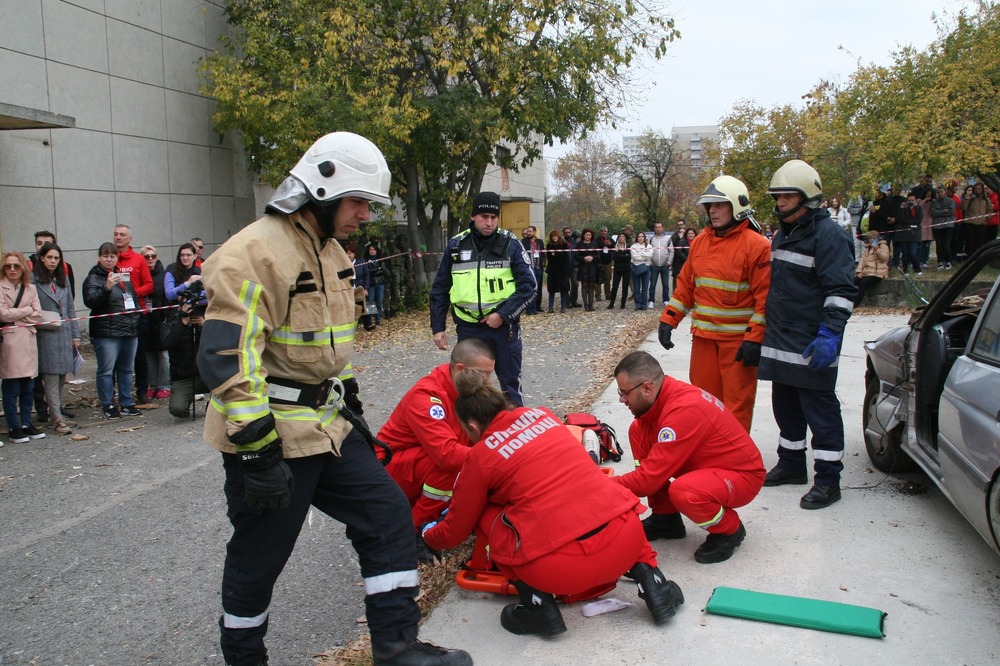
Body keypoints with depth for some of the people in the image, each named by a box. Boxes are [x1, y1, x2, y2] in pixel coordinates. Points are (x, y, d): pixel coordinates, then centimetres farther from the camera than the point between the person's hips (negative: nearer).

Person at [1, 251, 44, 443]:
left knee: (28, 387, 8)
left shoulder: (31, 288, 13)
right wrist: (27, 310, -2)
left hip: (28, 341, 4)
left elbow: (38, 315, 4)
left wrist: (15, 316, -7)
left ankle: (26, 424, 18)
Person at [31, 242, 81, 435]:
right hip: (46, 335, -5)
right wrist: (34, 331, -13)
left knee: (61, 376, 8)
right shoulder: (33, 279, -3)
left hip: (64, 334, 5)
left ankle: (56, 411, 20)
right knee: (51, 377, -7)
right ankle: (57, 419, -8)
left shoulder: (63, 279, 16)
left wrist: (75, 334, 14)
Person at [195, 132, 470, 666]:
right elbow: (227, 359, -26)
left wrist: (347, 402, 22)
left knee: (386, 511, 5)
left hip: (325, 423, 9)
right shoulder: (253, 253, -20)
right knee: (259, 555, 7)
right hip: (270, 434, -8)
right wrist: (258, 450, -26)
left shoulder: (330, 249, 11)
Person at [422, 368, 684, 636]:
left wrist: (428, 536, 41)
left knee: (483, 515, 18)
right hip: (628, 540, 5)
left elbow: (454, 532, 19)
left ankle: (537, 604, 9)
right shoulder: (542, 414, 17)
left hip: (564, 569, -5)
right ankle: (648, 576, 17)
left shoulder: (481, 455, 5)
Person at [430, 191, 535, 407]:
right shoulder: (456, 245, 4)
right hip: (467, 329, 2)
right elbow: (440, 290, 10)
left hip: (504, 327, -2)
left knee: (510, 385, 8)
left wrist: (503, 315, -14)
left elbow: (528, 285, -5)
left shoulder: (510, 244, -3)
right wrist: (437, 327, 5)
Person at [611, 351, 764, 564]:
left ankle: (730, 530, -4)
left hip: (742, 475, -8)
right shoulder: (666, 394, -8)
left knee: (681, 491, -38)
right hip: (706, 464, 8)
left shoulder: (684, 411, -32)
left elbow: (649, 478, -29)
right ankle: (665, 518, 8)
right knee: (638, 431, -4)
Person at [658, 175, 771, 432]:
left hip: (738, 339, -6)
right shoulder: (699, 242, 11)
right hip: (704, 336, 6)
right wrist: (668, 320, 8)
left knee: (737, 402, 0)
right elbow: (685, 285, 15)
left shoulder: (756, 245, -9)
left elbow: (765, 297, -13)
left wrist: (755, 339, -17)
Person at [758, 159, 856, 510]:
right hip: (780, 342, 9)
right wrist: (764, 330, 24)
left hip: (811, 347, -9)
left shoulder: (827, 234, -11)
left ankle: (828, 479, 6)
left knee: (820, 409, -2)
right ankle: (791, 464, 31)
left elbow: (841, 291, -17)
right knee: (785, 406, 17)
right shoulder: (782, 235, 17)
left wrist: (829, 335, -23)